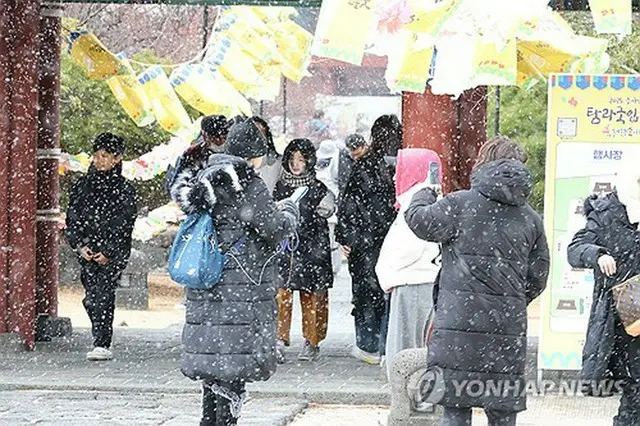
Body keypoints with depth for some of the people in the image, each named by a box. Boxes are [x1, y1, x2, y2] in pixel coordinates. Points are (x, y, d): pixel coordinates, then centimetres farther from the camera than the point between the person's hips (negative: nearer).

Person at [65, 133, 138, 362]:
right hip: (87, 252, 4)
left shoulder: (125, 190, 1)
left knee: (103, 294, -17)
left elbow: (124, 225, -3)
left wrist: (108, 252, -11)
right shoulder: (82, 185, 11)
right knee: (91, 298, 0)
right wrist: (80, 245, -4)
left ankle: (102, 345, -20)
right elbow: (72, 218, 10)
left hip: (113, 253, -4)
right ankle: (102, 342, 14)